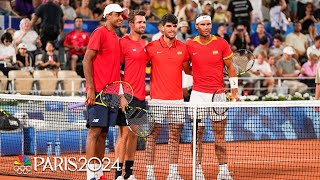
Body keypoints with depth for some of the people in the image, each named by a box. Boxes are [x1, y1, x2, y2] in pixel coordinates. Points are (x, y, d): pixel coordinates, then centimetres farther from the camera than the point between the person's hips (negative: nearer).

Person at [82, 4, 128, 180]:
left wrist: (121, 94, 16)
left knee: (103, 133, 9)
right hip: (97, 92, -8)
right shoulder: (100, 33, -6)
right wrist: (91, 89, -17)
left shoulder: (116, 38, 18)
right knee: (94, 131, -8)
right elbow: (87, 60, -11)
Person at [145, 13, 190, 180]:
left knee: (175, 135, 6)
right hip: (157, 98, -3)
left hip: (177, 99, 3)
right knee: (153, 134, -2)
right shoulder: (151, 47, -2)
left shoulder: (183, 48, 8)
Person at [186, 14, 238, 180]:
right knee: (197, 134, 1)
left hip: (218, 94, -1)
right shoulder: (190, 45, 2)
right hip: (198, 94, 1)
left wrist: (234, 91, 2)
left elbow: (230, 68, 6)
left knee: (220, 135, 1)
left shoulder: (221, 43, 1)